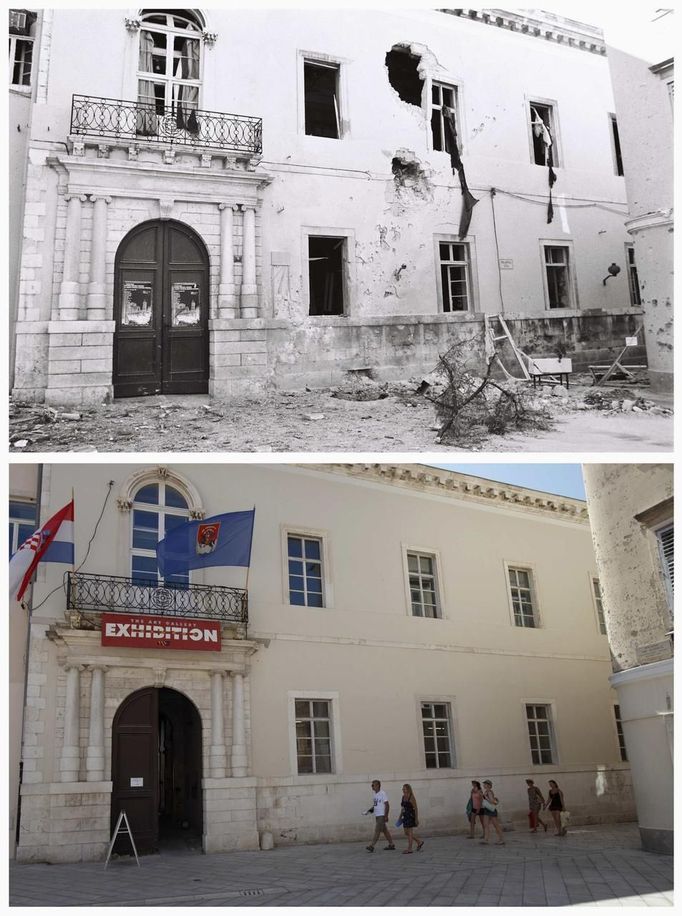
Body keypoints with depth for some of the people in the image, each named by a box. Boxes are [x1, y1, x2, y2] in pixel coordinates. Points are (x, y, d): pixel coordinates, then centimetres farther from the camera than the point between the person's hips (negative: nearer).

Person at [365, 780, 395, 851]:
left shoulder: (382, 794, -13)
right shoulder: (375, 794, 13)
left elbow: (387, 805, -15)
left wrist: (386, 816, -19)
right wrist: (370, 810, 4)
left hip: (382, 816, -9)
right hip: (377, 815, 9)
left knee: (377, 831, -10)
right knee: (385, 830, 13)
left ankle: (371, 846, -13)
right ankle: (391, 845, 21)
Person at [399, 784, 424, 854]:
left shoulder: (411, 798, -12)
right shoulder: (403, 797, 10)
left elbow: (416, 809, -13)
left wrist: (416, 819, -15)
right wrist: (400, 817, 16)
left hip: (411, 816, -8)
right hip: (405, 816, 8)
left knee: (410, 833, -5)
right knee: (406, 833, 11)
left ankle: (409, 849, 0)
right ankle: (419, 842, 27)